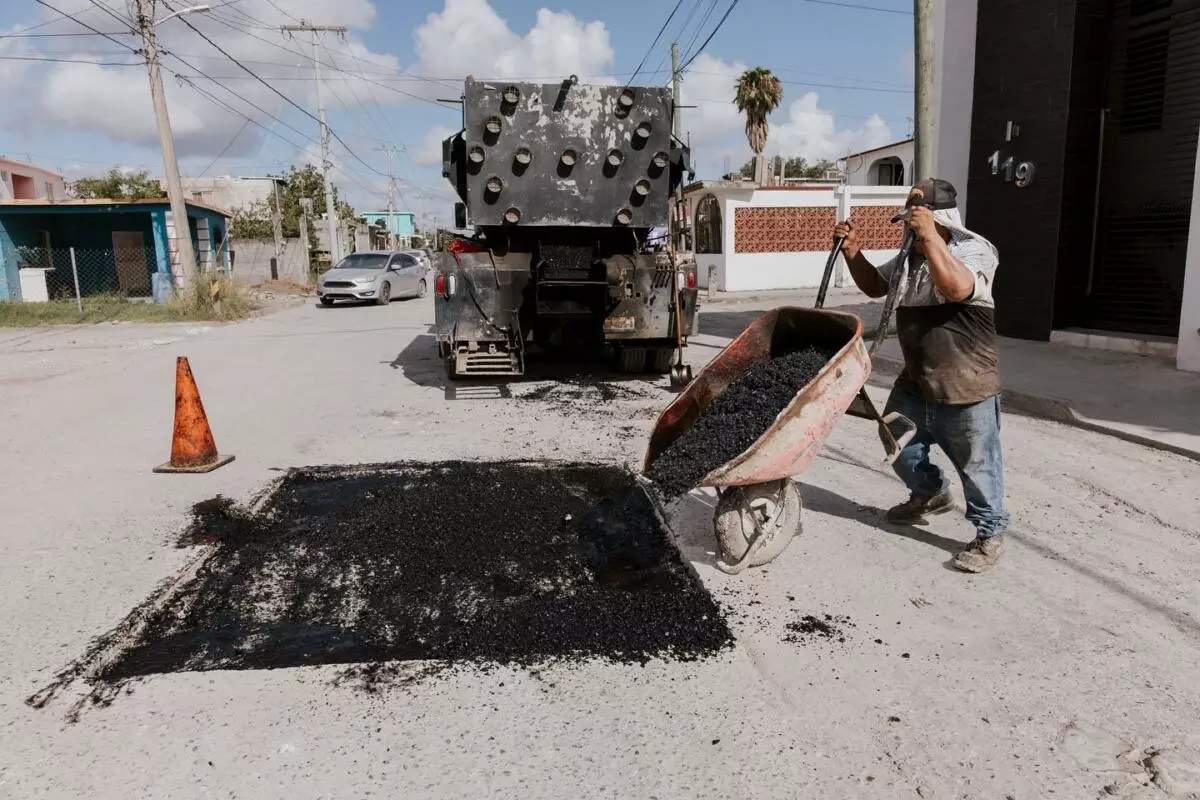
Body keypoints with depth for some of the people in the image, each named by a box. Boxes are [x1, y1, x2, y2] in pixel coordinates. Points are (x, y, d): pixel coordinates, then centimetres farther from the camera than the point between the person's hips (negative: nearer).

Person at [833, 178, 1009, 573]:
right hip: (915, 381, 8)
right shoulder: (909, 256, 6)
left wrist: (930, 236, -36)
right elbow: (874, 286, 18)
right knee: (898, 446, 20)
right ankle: (931, 495, 47)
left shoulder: (975, 250, -16)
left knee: (975, 463, 5)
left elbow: (956, 288, -37)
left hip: (965, 387, -7)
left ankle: (990, 532, 25)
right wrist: (854, 254, 0)